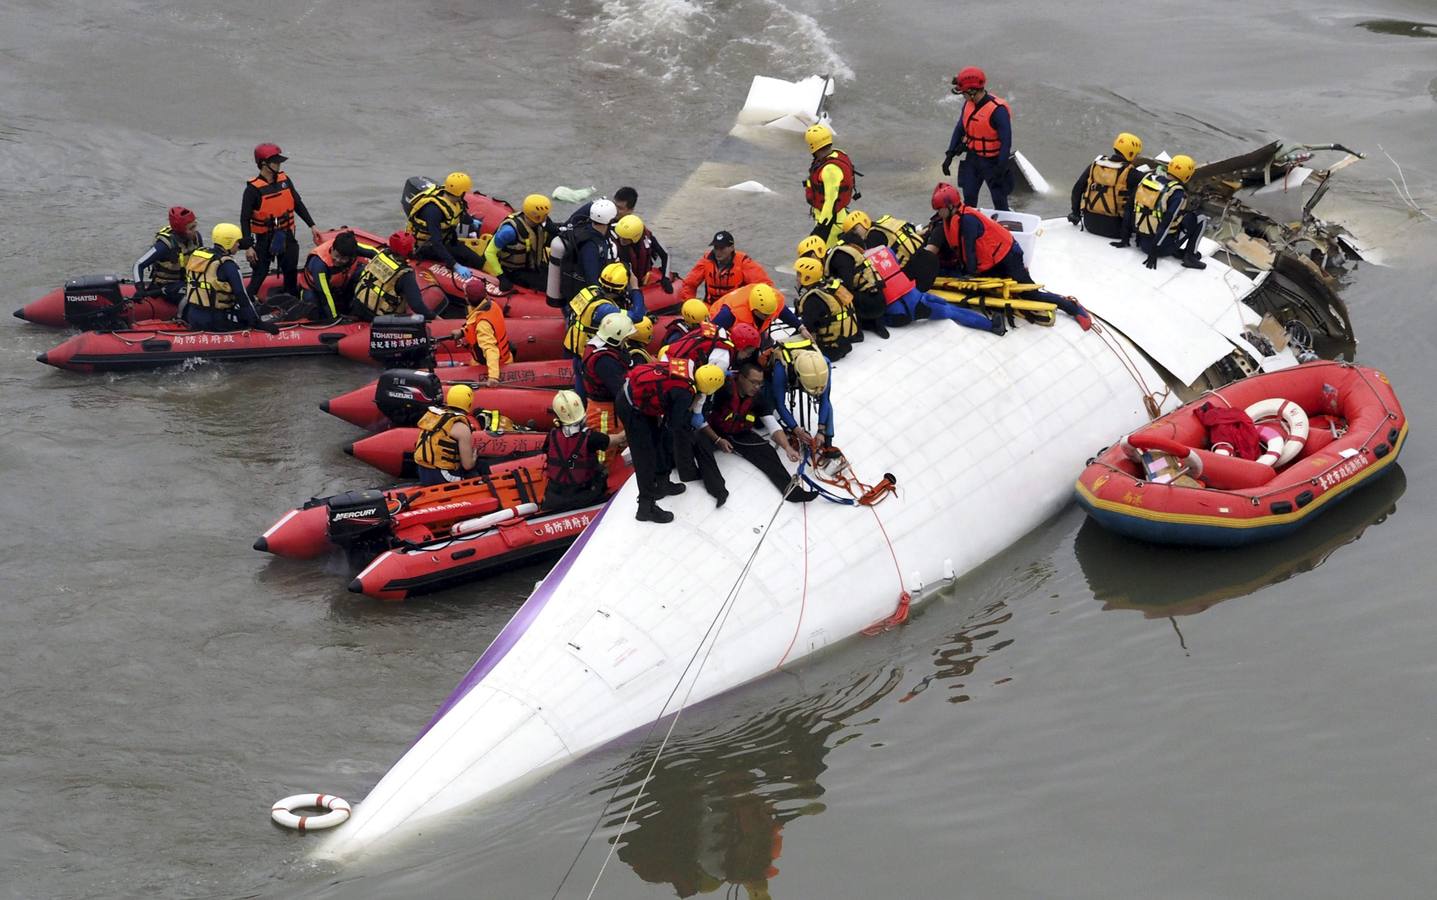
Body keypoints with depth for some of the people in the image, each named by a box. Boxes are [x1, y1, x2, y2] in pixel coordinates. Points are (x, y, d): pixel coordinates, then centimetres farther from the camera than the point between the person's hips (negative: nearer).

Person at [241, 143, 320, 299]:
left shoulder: (284, 180, 1)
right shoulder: (253, 188, -16)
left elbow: (298, 204, 10)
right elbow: (245, 218, -14)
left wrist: (312, 226, 7)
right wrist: (247, 246, -18)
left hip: (286, 235, 5)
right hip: (263, 238, -5)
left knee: (291, 271, 13)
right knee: (259, 274, -4)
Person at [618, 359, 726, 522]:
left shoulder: (690, 368, -3)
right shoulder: (685, 392, -26)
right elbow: (675, 424, -12)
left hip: (634, 391, 10)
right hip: (631, 406, -10)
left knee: (659, 440, 22)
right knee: (645, 455, -5)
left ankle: (661, 483, 38)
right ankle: (646, 506, -1)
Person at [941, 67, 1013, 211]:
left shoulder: (998, 110, -24)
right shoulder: (969, 104, 0)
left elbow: (1006, 142, -22)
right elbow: (959, 129, 11)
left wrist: (1000, 169, -24)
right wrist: (949, 155, 7)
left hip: (992, 161, -7)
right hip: (972, 159, 7)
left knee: (999, 202, 3)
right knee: (969, 199, 12)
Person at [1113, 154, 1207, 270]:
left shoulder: (1149, 178, 1)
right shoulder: (1178, 194, -17)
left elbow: (1130, 209, 4)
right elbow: (1166, 224, -21)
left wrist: (1124, 238, 11)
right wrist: (1154, 253, -18)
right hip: (1163, 247, -6)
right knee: (1199, 220, 8)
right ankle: (1190, 257, 0)